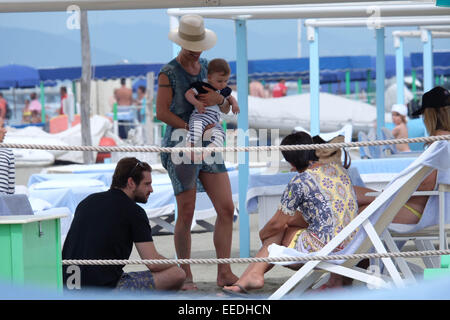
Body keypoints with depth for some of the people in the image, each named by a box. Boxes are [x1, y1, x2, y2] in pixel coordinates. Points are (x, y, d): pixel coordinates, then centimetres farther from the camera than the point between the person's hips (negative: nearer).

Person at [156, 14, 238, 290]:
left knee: (227, 208, -4)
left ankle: (225, 273, -2)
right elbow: (161, 113, -13)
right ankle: (186, 276, 7)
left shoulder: (207, 68, 12)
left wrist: (218, 99, -13)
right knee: (186, 214, -4)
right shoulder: (169, 73, -7)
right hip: (180, 146, -6)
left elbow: (226, 109, 11)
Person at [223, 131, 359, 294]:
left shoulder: (300, 181, -12)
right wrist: (290, 221, 28)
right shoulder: (337, 167, 10)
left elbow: (277, 224, -2)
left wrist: (263, 233, 20)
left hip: (324, 248, -7)